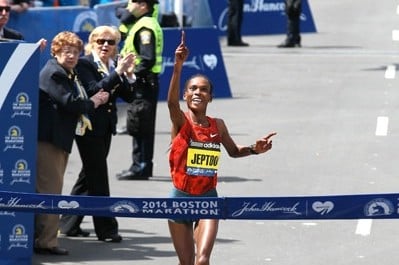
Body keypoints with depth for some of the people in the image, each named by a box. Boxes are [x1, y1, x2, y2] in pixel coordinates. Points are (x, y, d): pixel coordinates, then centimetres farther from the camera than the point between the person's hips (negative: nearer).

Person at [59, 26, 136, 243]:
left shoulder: (114, 66, 10)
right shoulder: (84, 63, -9)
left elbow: (128, 96, 6)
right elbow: (94, 90, -23)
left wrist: (128, 74, -10)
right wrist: (118, 72, -25)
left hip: (105, 127, 8)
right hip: (89, 126, -8)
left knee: (89, 176, 13)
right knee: (97, 177, -6)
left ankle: (68, 224, 22)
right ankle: (106, 228, -3)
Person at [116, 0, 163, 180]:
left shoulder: (145, 27, -16)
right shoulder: (148, 24, 17)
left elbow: (148, 60, -25)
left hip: (142, 83, -10)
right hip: (146, 83, 10)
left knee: (139, 127, -7)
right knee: (143, 127, 14)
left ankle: (140, 167, -5)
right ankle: (142, 166, 20)